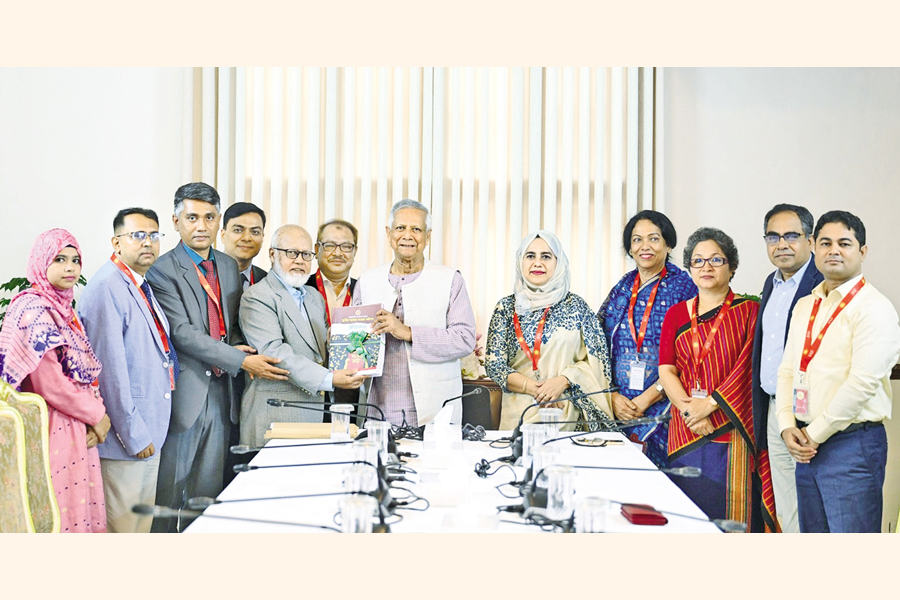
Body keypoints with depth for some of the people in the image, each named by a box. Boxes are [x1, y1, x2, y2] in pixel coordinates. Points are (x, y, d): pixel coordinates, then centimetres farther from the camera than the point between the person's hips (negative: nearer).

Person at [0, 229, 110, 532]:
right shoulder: (34, 310, -14)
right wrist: (96, 415, -9)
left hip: (76, 429, 8)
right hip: (53, 431, -8)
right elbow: (50, 384, -20)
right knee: (59, 514, -1)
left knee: (80, 505, 14)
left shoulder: (64, 309, 13)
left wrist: (97, 412, -4)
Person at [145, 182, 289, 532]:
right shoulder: (163, 270, -8)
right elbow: (182, 333, -16)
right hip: (184, 393, -6)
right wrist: (241, 361, -20)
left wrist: (239, 346, -5)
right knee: (171, 491, 3)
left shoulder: (229, 266, 13)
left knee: (210, 488, 11)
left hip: (221, 391, 6)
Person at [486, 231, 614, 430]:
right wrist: (533, 388, -12)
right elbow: (493, 363, 1)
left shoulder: (575, 306, 5)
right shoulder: (507, 307, 6)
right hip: (519, 413, 0)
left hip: (566, 414, 0)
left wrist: (563, 381, -13)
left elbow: (596, 359, 4)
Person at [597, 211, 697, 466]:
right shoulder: (623, 288, 11)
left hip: (662, 408, -4)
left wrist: (646, 399, -13)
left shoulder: (683, 286, -3)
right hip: (618, 408, 4)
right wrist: (613, 396, -4)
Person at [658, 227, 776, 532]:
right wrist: (689, 409, -10)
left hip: (732, 430, -3)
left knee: (731, 512, -4)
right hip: (686, 431, 3)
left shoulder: (749, 310, 2)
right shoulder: (676, 314, 12)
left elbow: (748, 366, -7)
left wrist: (710, 403, -15)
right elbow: (666, 370, 5)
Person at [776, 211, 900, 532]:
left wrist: (815, 434, -12)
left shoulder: (873, 307, -9)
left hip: (852, 444, -7)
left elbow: (863, 382, -17)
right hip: (807, 445, 7)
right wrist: (789, 427, -1)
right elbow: (787, 369, 14)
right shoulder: (804, 306, 14)